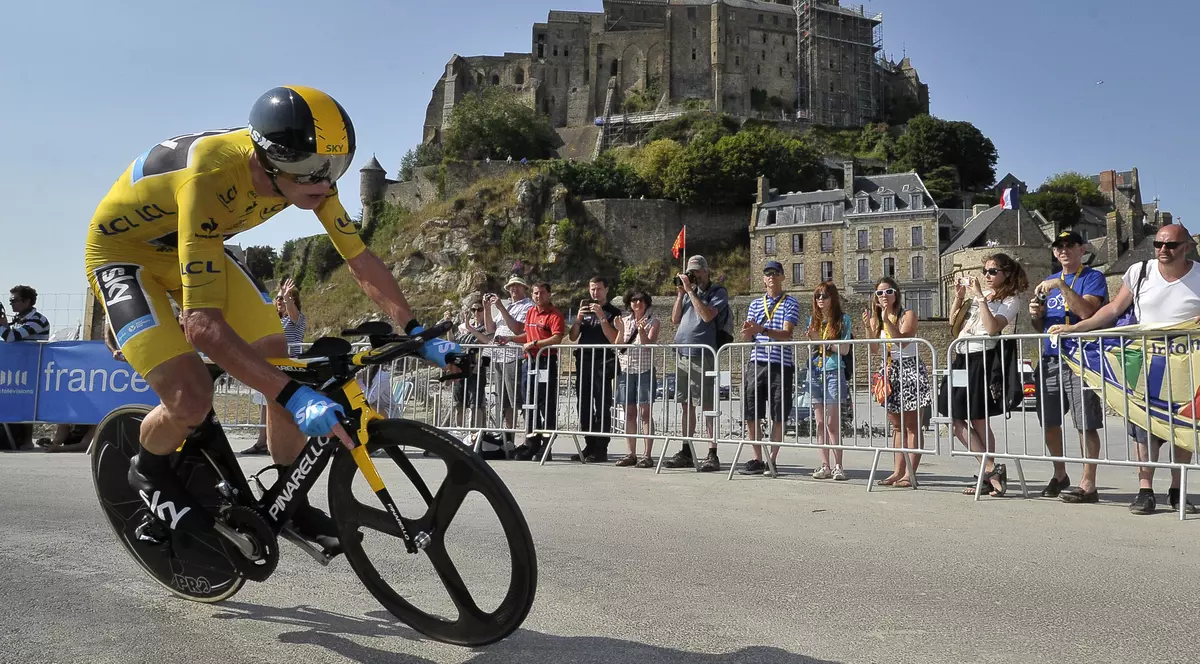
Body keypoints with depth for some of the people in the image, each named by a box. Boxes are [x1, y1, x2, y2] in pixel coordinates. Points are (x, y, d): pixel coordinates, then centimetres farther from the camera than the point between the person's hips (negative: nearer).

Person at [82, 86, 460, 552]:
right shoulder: (211, 177, -41)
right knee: (191, 400, -22)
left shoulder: (303, 169, -21)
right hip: (122, 248, -6)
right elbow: (202, 324, -45)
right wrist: (293, 395, -50)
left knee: (281, 366, -6)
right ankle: (149, 472, 13)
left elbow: (360, 259, -10)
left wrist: (416, 332, -18)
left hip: (194, 246, 6)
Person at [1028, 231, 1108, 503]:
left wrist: (1061, 285, -20)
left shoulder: (1093, 277, 0)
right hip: (1051, 358, 6)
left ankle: (1088, 485, -1)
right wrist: (1035, 315, 1)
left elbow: (1086, 311, -18)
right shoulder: (1049, 281, 19)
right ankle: (1060, 475, 27)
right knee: (1049, 421, 10)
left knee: (1086, 424, -6)